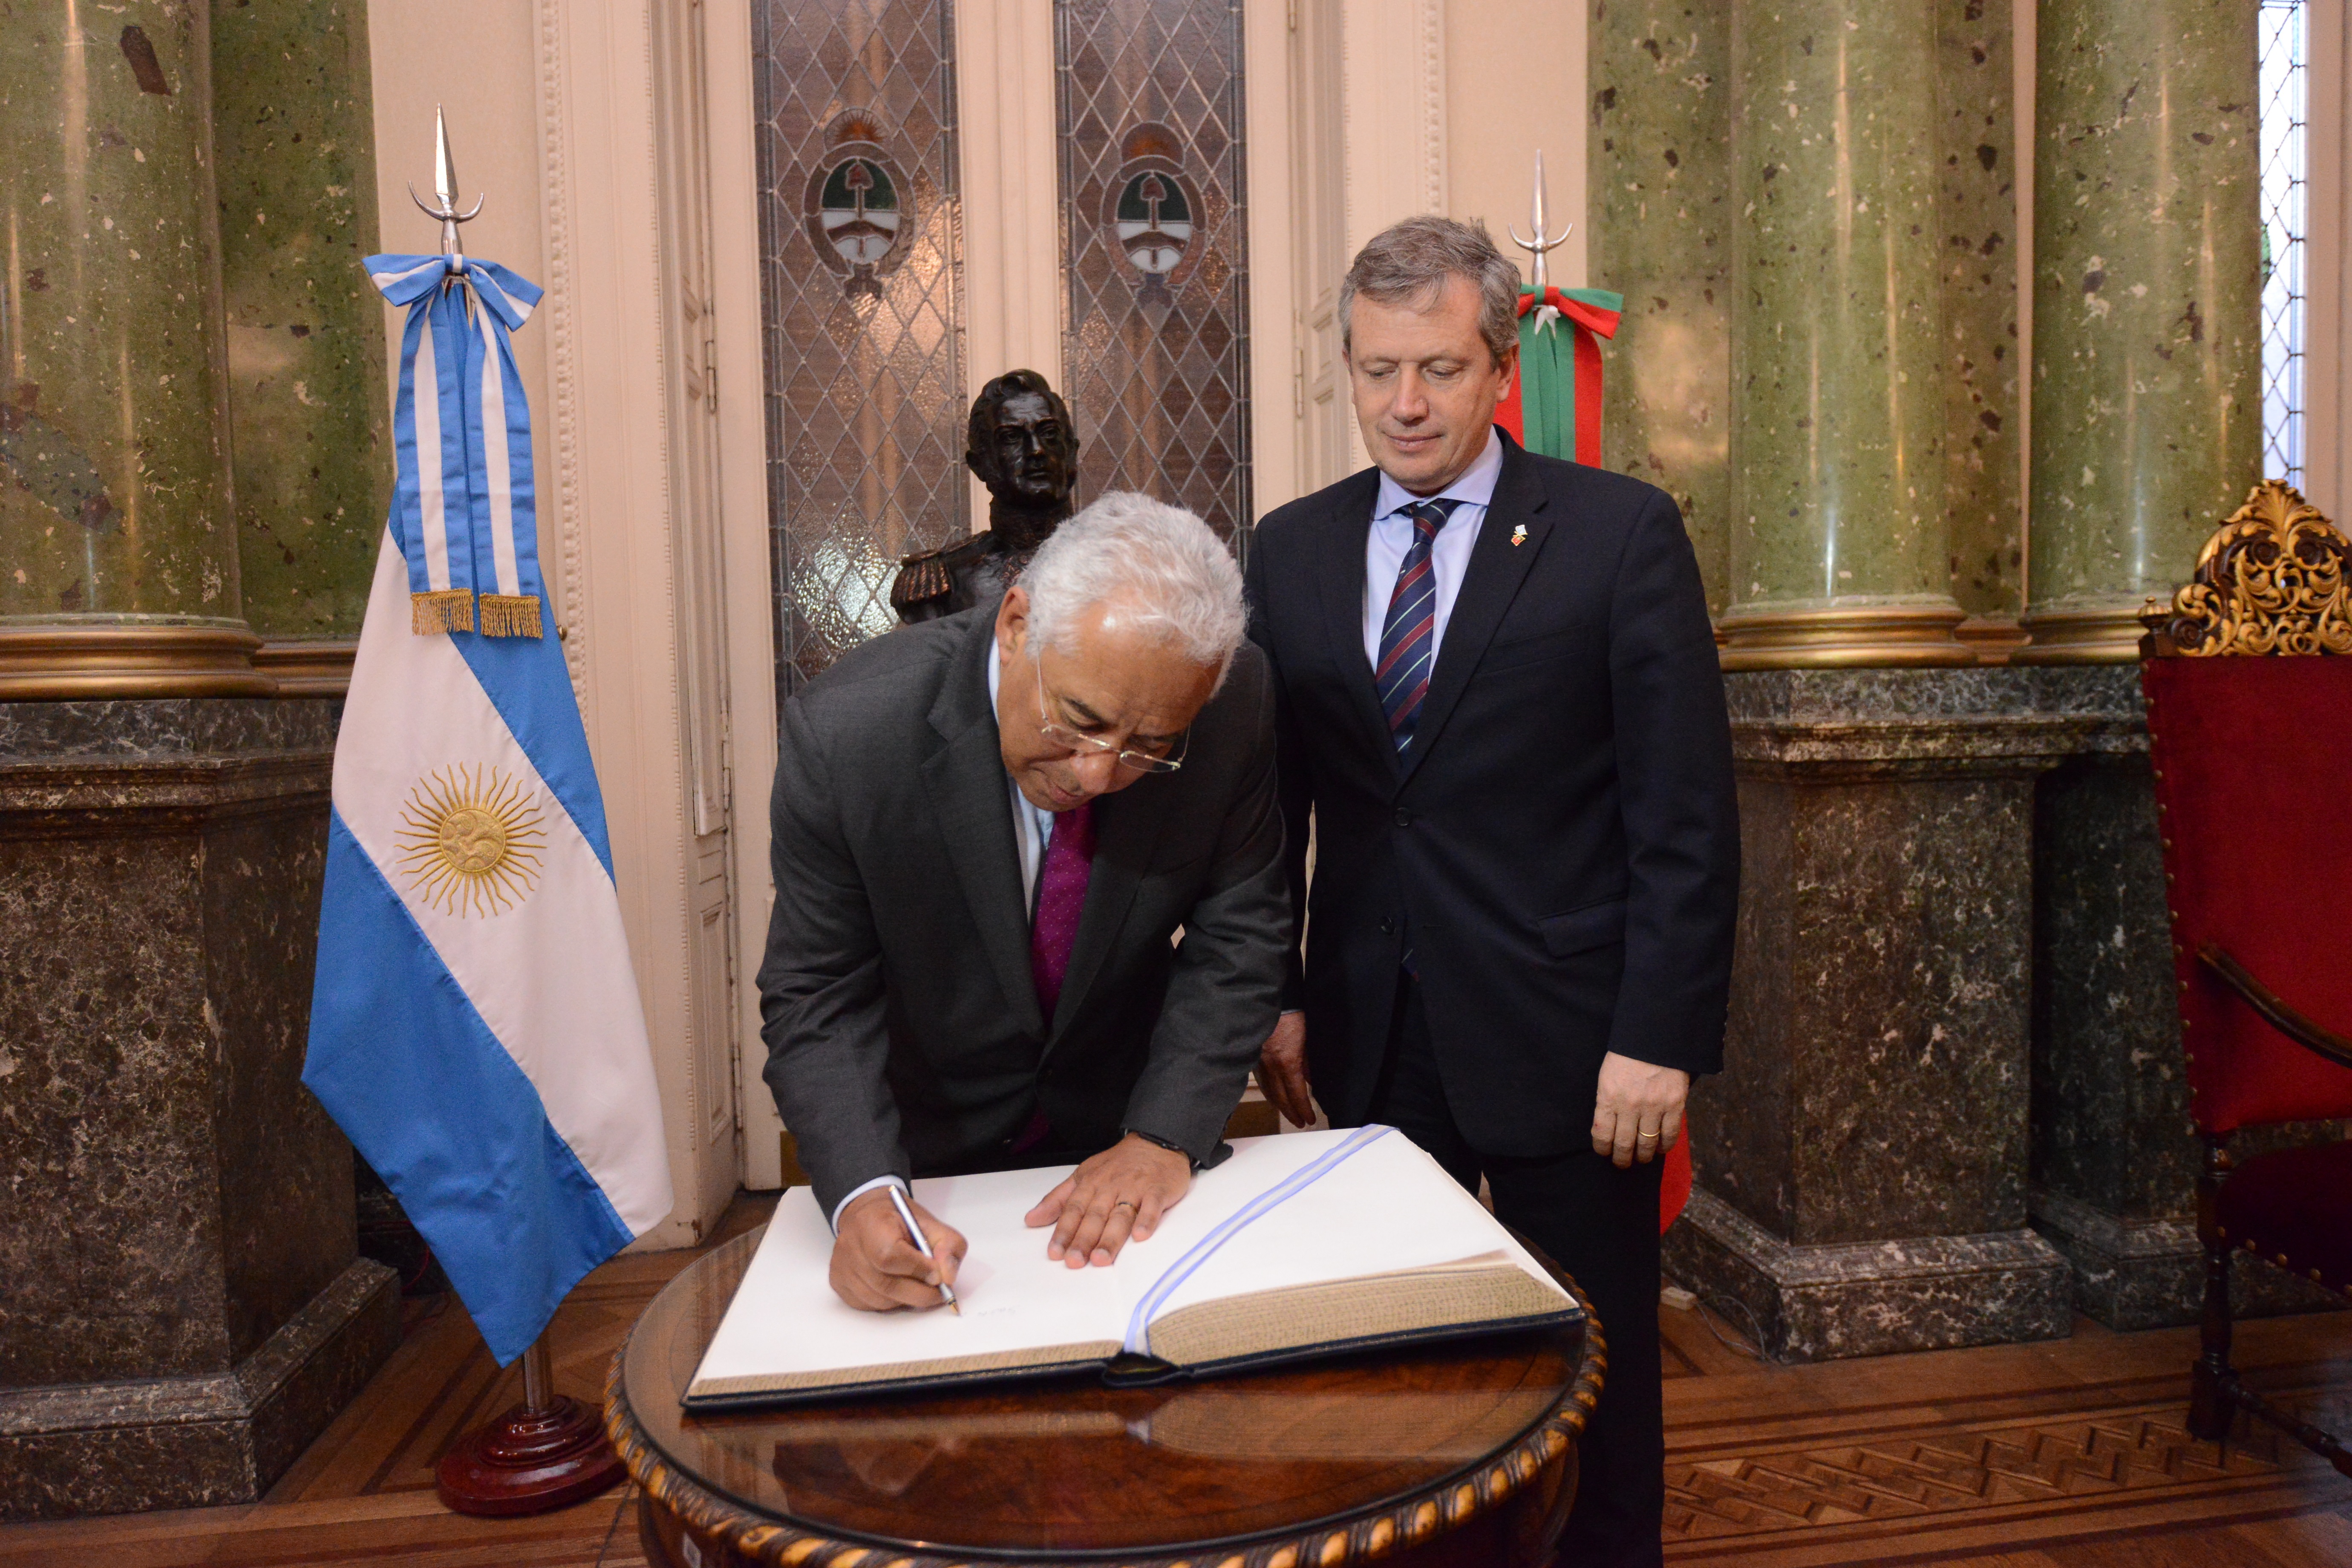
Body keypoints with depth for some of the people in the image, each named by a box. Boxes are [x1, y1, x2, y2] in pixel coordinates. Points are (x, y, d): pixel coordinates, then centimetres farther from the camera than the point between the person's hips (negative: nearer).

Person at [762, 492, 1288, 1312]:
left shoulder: (1235, 702, -24)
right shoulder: (846, 732, -28)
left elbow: (1236, 938, -14)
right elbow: (817, 999, -20)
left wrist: (1163, 1137, -23)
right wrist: (863, 1197, -35)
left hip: (1121, 1125, 2)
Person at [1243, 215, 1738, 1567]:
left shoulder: (1623, 532, -4)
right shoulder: (1292, 548, 7)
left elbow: (1687, 815, -6)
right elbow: (1276, 794, 8)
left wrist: (1659, 1037, -11)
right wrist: (1280, 997, 2)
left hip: (1562, 1040, -2)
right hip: (1369, 1039, 3)